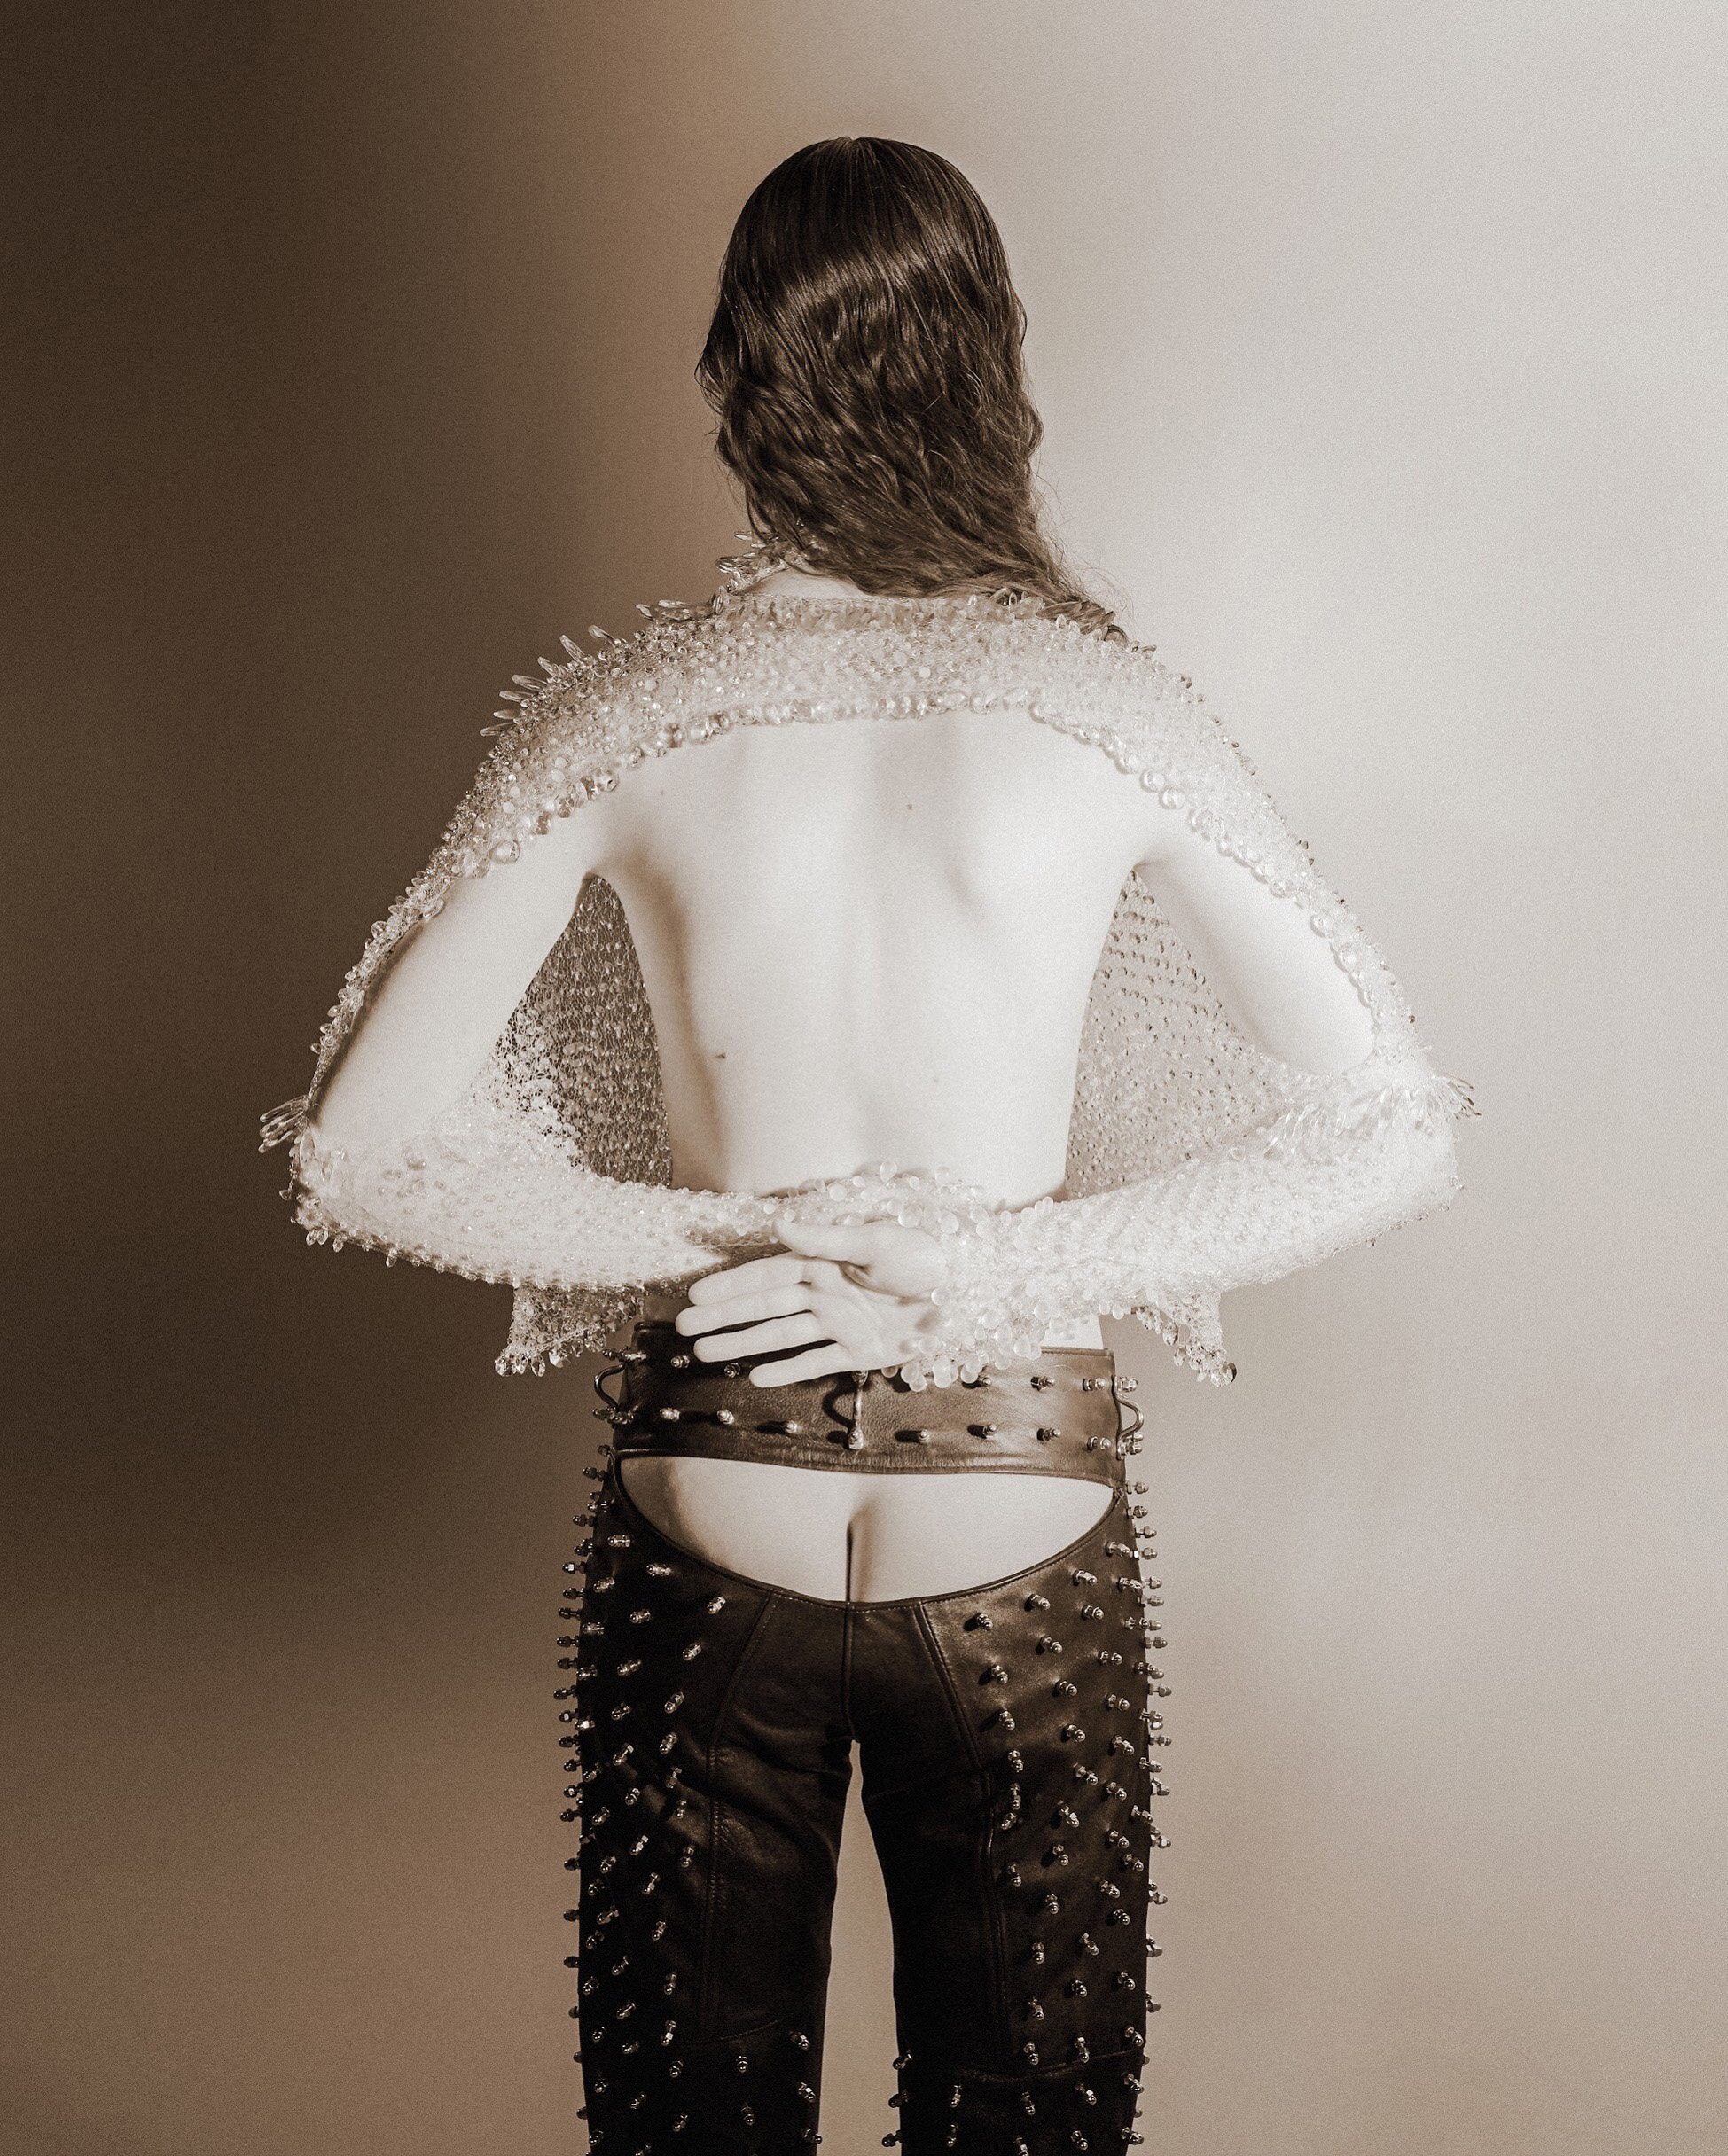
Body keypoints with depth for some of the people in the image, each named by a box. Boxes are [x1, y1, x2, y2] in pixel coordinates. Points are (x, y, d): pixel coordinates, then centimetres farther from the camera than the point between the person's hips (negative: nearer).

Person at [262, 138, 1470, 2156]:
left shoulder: (615, 719, -8)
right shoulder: (1101, 706, -9)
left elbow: (350, 1154, -7)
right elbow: (1396, 1132, -8)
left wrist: (720, 1238, -6)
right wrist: (1001, 1266, -12)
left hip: (702, 1543, 1)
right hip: (1024, 1538, 0)